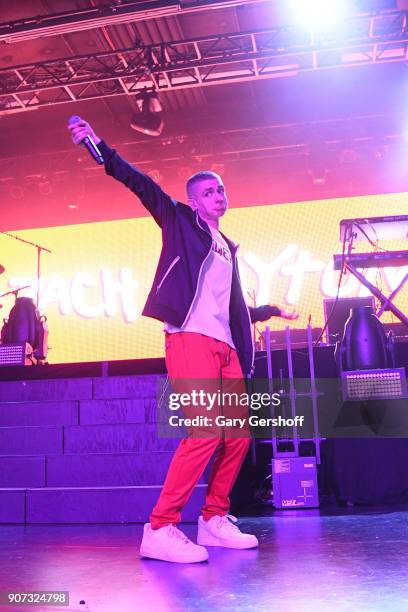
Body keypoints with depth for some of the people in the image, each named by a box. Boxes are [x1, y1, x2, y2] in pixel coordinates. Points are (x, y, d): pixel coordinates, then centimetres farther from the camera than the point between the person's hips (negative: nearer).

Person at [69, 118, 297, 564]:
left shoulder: (227, 247, 27)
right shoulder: (180, 222, 11)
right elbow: (142, 186, -1)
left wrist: (271, 311, 44)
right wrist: (100, 149, -11)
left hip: (225, 346, 8)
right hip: (190, 338, -7)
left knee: (238, 434, 5)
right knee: (205, 431, -18)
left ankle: (214, 520, 18)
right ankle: (160, 530, -10)